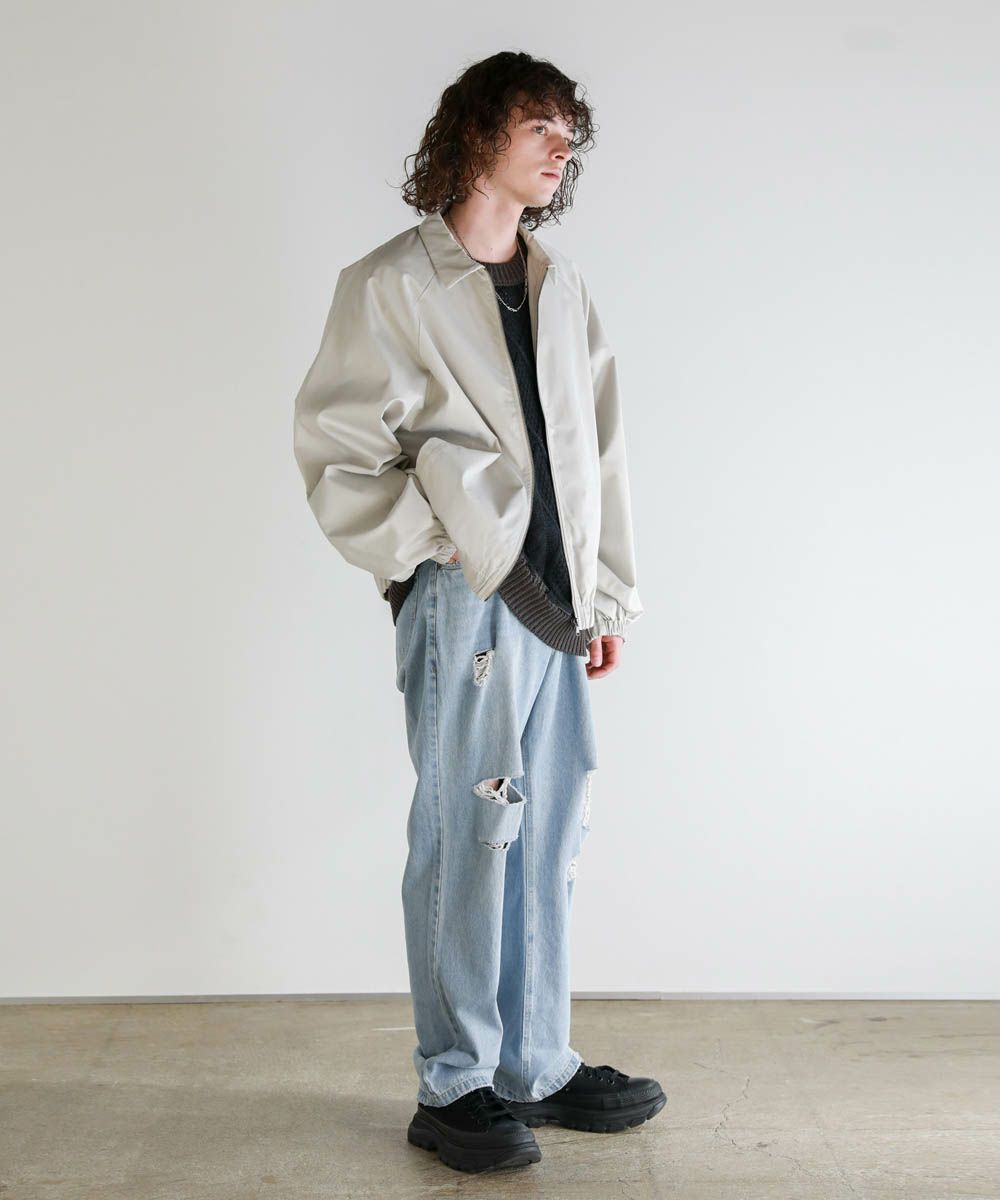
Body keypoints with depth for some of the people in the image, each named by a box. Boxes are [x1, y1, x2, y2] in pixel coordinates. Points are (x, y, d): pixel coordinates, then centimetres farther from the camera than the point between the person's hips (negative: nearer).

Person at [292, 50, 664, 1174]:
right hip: (464, 598, -6)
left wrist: (607, 593, 14)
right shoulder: (391, 284, -2)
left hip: (553, 599, 6)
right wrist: (441, 539, -12)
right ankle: (454, 1085, 11)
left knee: (545, 837, 10)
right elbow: (335, 451, -5)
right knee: (465, 836, -2)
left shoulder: (562, 288, 17)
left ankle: (537, 1064, 22)